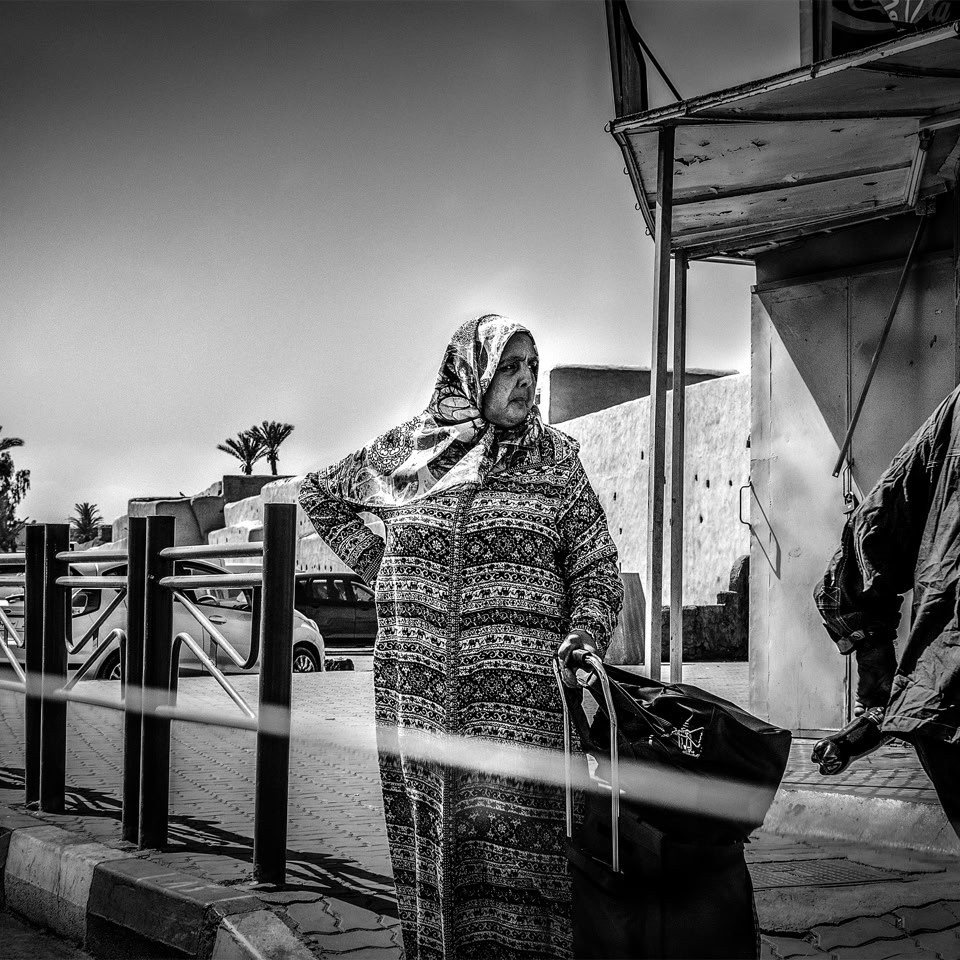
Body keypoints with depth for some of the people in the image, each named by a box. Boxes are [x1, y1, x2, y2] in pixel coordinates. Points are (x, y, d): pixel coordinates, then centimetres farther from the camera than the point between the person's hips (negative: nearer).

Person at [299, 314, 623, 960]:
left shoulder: (557, 463, 7)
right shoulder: (405, 448, 9)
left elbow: (597, 569, 6)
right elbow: (320, 494, 24)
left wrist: (584, 637, -13)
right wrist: (374, 563, 13)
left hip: (518, 689, -2)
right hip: (415, 685, 2)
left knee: (507, 828, -11)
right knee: (426, 828, 7)